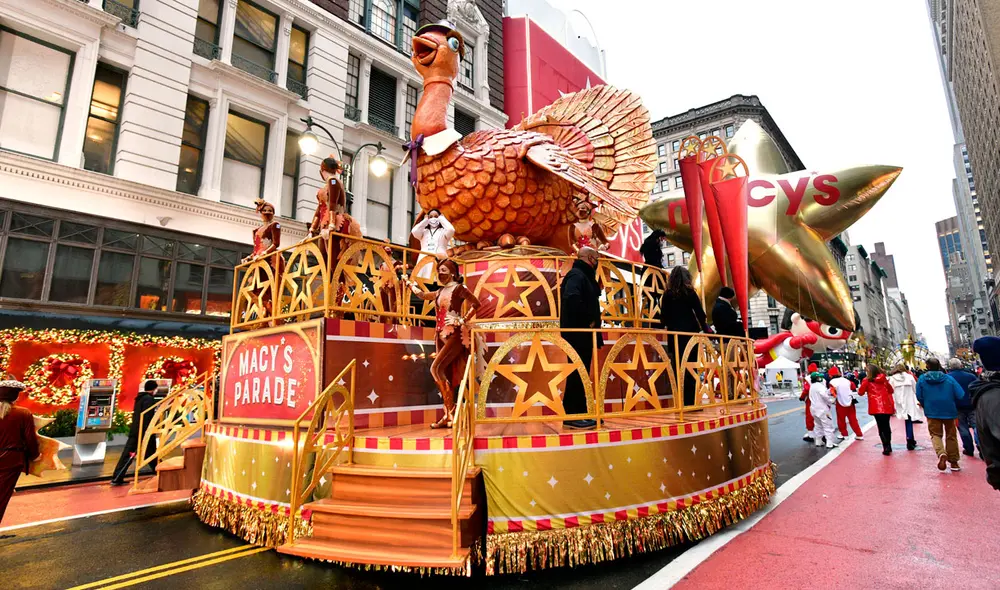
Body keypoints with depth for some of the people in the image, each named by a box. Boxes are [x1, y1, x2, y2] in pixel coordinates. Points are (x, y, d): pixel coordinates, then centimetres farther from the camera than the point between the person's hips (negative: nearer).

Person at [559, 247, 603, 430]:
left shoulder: (583, 276, 20)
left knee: (581, 374, 12)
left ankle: (580, 413, 19)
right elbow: (572, 298, -31)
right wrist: (588, 321, -23)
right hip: (578, 334, -10)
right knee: (577, 374, -7)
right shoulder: (577, 275, -12)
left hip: (583, 335, 10)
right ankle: (572, 416, -1)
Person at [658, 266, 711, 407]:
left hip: (674, 334, 2)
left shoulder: (667, 294, 5)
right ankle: (689, 402, 2)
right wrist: (706, 329, 9)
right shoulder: (689, 292, -1)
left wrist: (664, 329, 14)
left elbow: (663, 316, 5)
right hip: (690, 332, -2)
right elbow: (700, 312, 1)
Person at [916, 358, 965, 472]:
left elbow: (919, 397, -3)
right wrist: (955, 407, 13)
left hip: (932, 412, -1)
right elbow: (960, 395, -6)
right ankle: (953, 462, 21)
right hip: (949, 411, 1)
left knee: (935, 435, 8)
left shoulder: (922, 379, -2)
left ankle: (941, 454, -20)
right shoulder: (949, 378, -1)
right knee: (951, 436, 15)